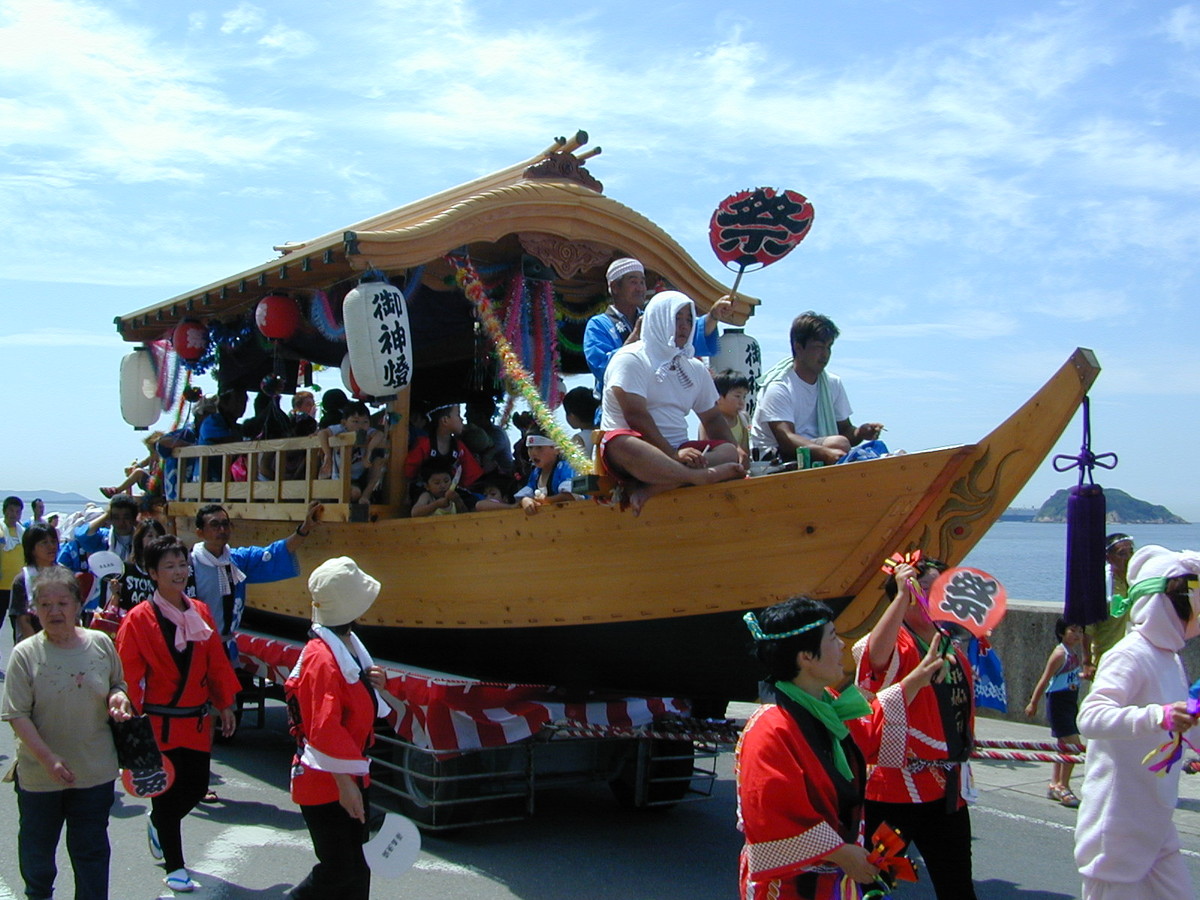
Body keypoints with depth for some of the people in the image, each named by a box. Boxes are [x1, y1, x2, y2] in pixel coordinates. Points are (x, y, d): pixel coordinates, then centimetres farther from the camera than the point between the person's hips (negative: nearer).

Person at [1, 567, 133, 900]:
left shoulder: (100, 644, -4)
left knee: (91, 849, 9)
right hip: (39, 775, 0)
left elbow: (116, 685, 13)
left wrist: (118, 699, -11)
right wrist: (48, 758, -21)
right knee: (37, 846, 20)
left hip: (95, 772, 0)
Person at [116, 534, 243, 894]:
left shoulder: (200, 612, 4)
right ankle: (174, 867, 15)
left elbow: (216, 662, 10)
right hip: (159, 723, -5)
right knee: (166, 793, 1)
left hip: (197, 719, 5)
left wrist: (225, 705, 10)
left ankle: (158, 823, 42)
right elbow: (130, 675, -11)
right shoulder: (139, 619, -11)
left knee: (197, 787, 11)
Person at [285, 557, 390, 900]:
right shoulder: (322, 656, -21)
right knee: (340, 870, -3)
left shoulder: (349, 644, 8)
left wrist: (373, 682, 1)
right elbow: (325, 729, -24)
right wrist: (344, 783, -22)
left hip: (351, 775, 9)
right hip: (326, 783, -9)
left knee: (356, 868, 13)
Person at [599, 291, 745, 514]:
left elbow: (713, 418, 20)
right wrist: (673, 454, -23)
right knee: (624, 444, -39)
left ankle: (651, 489, -37)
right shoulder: (631, 359, -3)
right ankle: (700, 477, -45)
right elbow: (635, 415, -14)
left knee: (728, 452, -21)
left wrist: (733, 450, -1)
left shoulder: (695, 369, 18)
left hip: (677, 450, 6)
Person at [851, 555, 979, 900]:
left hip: (946, 790, 7)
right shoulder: (895, 643, -12)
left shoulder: (953, 650, 12)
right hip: (895, 787, -7)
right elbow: (875, 654, -39)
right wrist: (903, 594, -38)